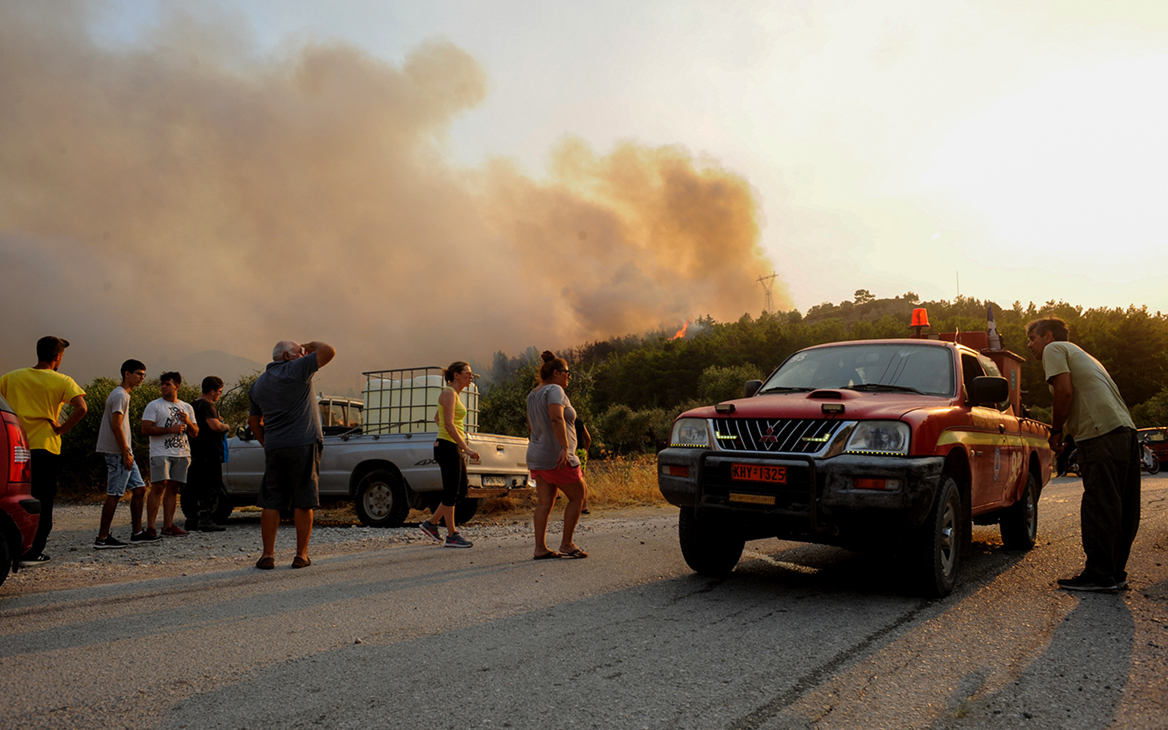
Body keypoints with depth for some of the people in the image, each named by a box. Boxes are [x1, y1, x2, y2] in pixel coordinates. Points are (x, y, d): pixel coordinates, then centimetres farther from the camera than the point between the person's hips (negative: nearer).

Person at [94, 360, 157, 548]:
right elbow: (116, 426, -20)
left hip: (123, 453, 10)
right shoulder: (120, 395, -13)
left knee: (139, 488, 10)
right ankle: (102, 538, -1)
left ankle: (137, 533, 13)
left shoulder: (119, 394, 19)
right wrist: (126, 454, -20)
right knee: (114, 494, -6)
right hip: (119, 453, -10)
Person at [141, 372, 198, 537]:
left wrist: (188, 422, -4)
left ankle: (168, 526, 7)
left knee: (173, 489, 4)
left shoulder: (187, 407, 18)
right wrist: (170, 429, -14)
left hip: (182, 454, 5)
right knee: (158, 488, -12)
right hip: (161, 453, -5)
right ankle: (150, 527, -11)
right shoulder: (154, 405, 3)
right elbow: (146, 429, -8)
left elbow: (195, 433, 17)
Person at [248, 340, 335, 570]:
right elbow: (329, 351, -8)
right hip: (303, 445, -5)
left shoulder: (258, 383, 16)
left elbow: (254, 421, 20)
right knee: (304, 503, 2)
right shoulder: (296, 370, -5)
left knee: (271, 503, 8)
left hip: (273, 448, 5)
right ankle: (301, 555, 6)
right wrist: (312, 346, 11)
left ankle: (268, 554, 8)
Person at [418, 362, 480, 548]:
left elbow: (437, 417, 29)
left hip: (454, 448, 10)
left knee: (462, 489, 13)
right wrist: (466, 448, -25)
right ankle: (452, 536, 6)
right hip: (448, 447, -10)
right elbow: (448, 424, -22)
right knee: (451, 491, -3)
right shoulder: (449, 393, -13)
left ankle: (431, 523, 21)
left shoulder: (455, 394, 16)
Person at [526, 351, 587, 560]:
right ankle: (566, 545, 6)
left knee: (544, 503, 7)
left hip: (537, 456, 9)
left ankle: (540, 548, 4)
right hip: (557, 457, -9)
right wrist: (564, 447, -31)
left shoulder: (533, 394, 16)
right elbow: (556, 418, -28)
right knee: (577, 497, 5)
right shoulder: (554, 390, -12)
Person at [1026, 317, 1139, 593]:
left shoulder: (1054, 349, 5)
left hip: (1102, 433, -10)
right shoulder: (1077, 353, 31)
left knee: (1098, 507, -7)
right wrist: (1066, 431, 19)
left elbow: (1065, 391, -9)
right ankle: (1115, 573, 18)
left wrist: (1056, 430, 0)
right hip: (1126, 429, 10)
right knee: (1120, 509, 11)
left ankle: (1100, 575, -4)